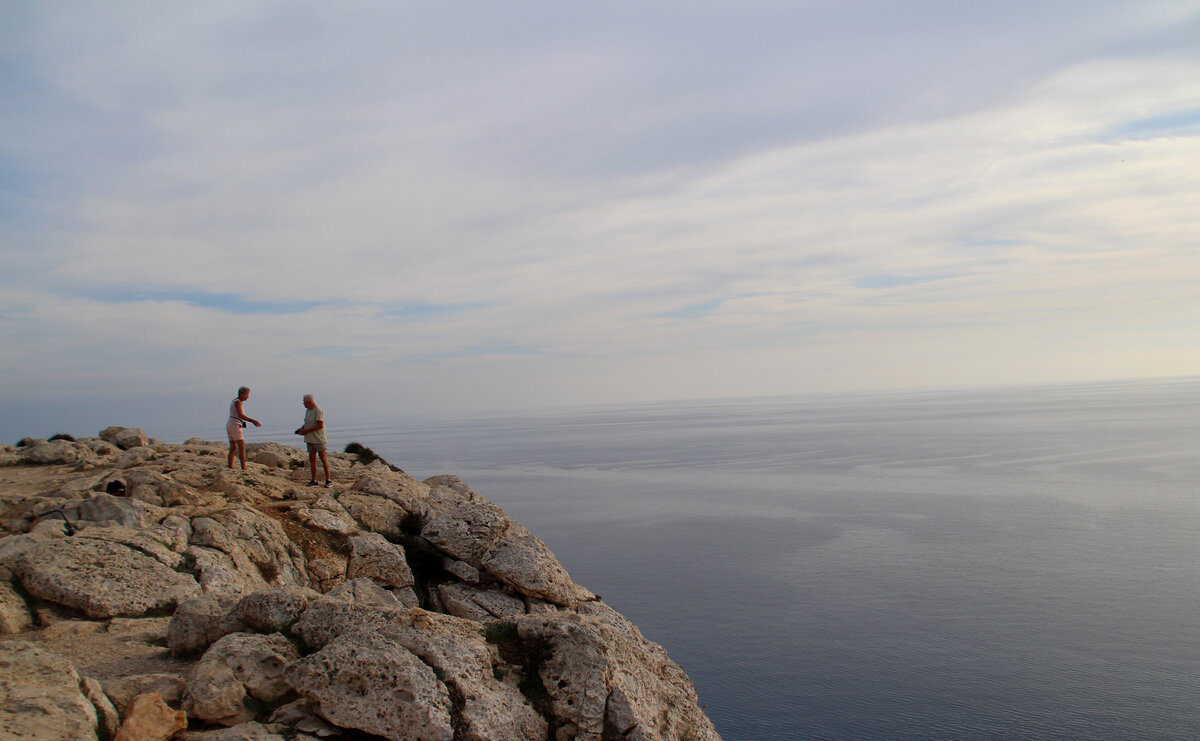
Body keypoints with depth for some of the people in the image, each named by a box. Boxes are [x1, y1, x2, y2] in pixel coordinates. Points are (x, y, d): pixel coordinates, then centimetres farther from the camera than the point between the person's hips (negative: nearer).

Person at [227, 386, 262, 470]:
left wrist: (253, 421, 20)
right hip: (235, 425, -10)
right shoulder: (238, 402, -11)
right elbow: (240, 415, -23)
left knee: (233, 447, 11)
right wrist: (253, 420, -25)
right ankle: (243, 468, -16)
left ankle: (230, 467, 10)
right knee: (242, 446, -11)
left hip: (230, 425, 10)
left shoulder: (234, 401, 19)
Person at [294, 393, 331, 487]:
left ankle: (328, 480, 1)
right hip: (310, 440, 8)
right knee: (312, 460, 6)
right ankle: (314, 481, 10)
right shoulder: (308, 411, 13)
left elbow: (320, 425, -20)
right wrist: (301, 429, 4)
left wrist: (306, 431, -19)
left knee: (323, 459, -4)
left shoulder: (318, 411, -14)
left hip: (319, 439, -8)